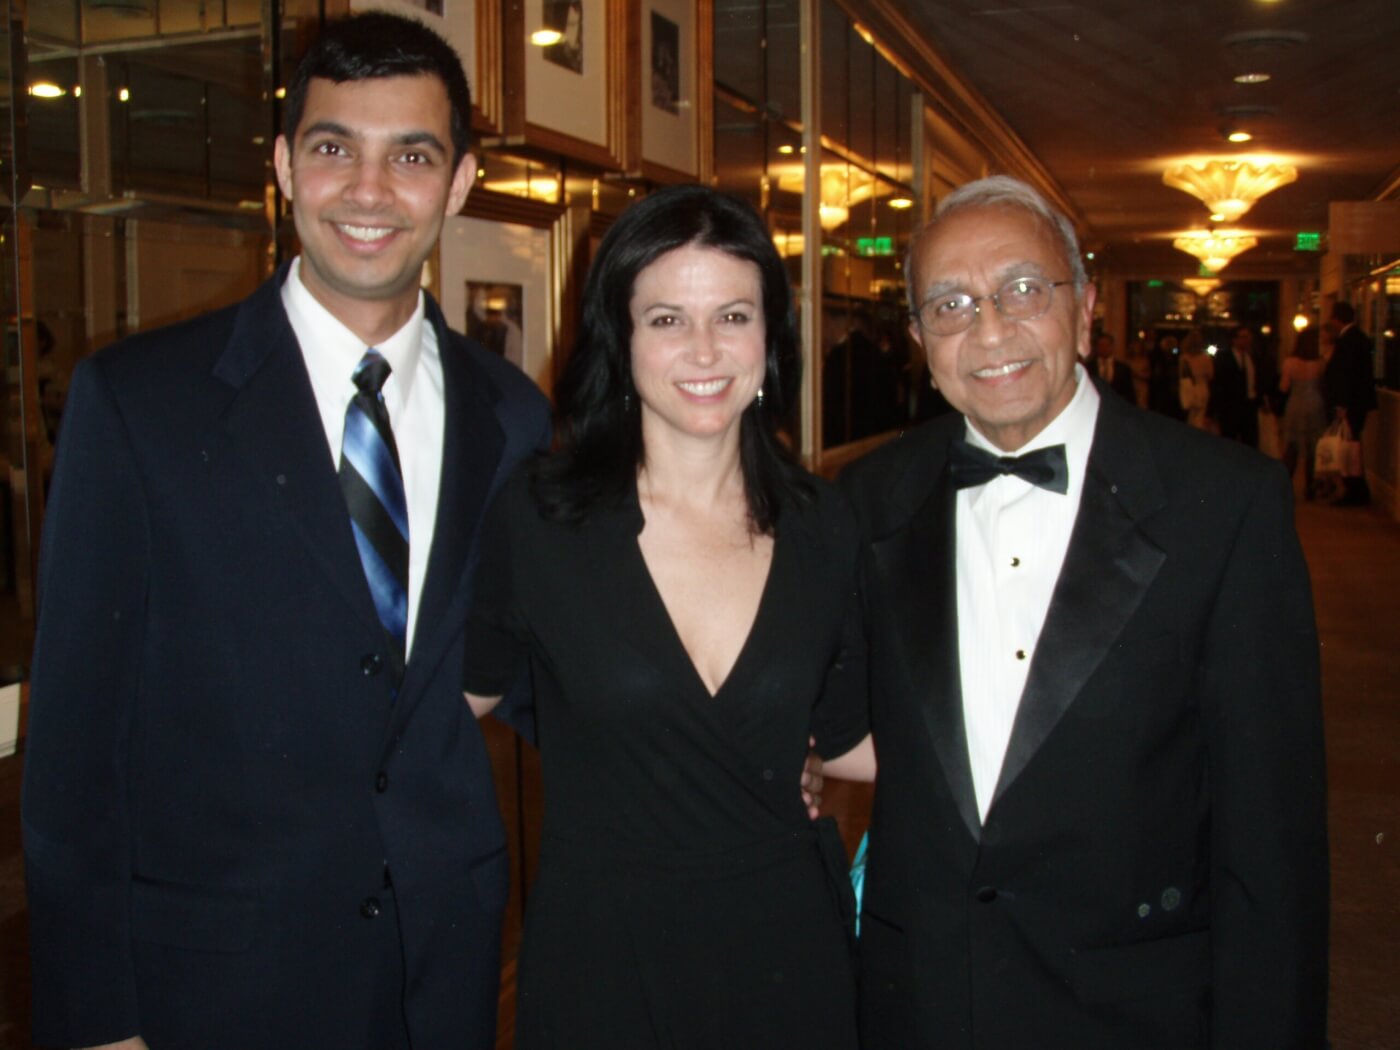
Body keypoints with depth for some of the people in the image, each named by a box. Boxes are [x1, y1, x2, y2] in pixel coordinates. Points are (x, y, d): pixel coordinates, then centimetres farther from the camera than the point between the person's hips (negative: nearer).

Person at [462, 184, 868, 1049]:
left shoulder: (822, 525, -4)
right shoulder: (536, 520, -11)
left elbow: (845, 735, 7)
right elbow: (463, 694, 3)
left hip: (789, 948, 3)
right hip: (601, 954, -2)